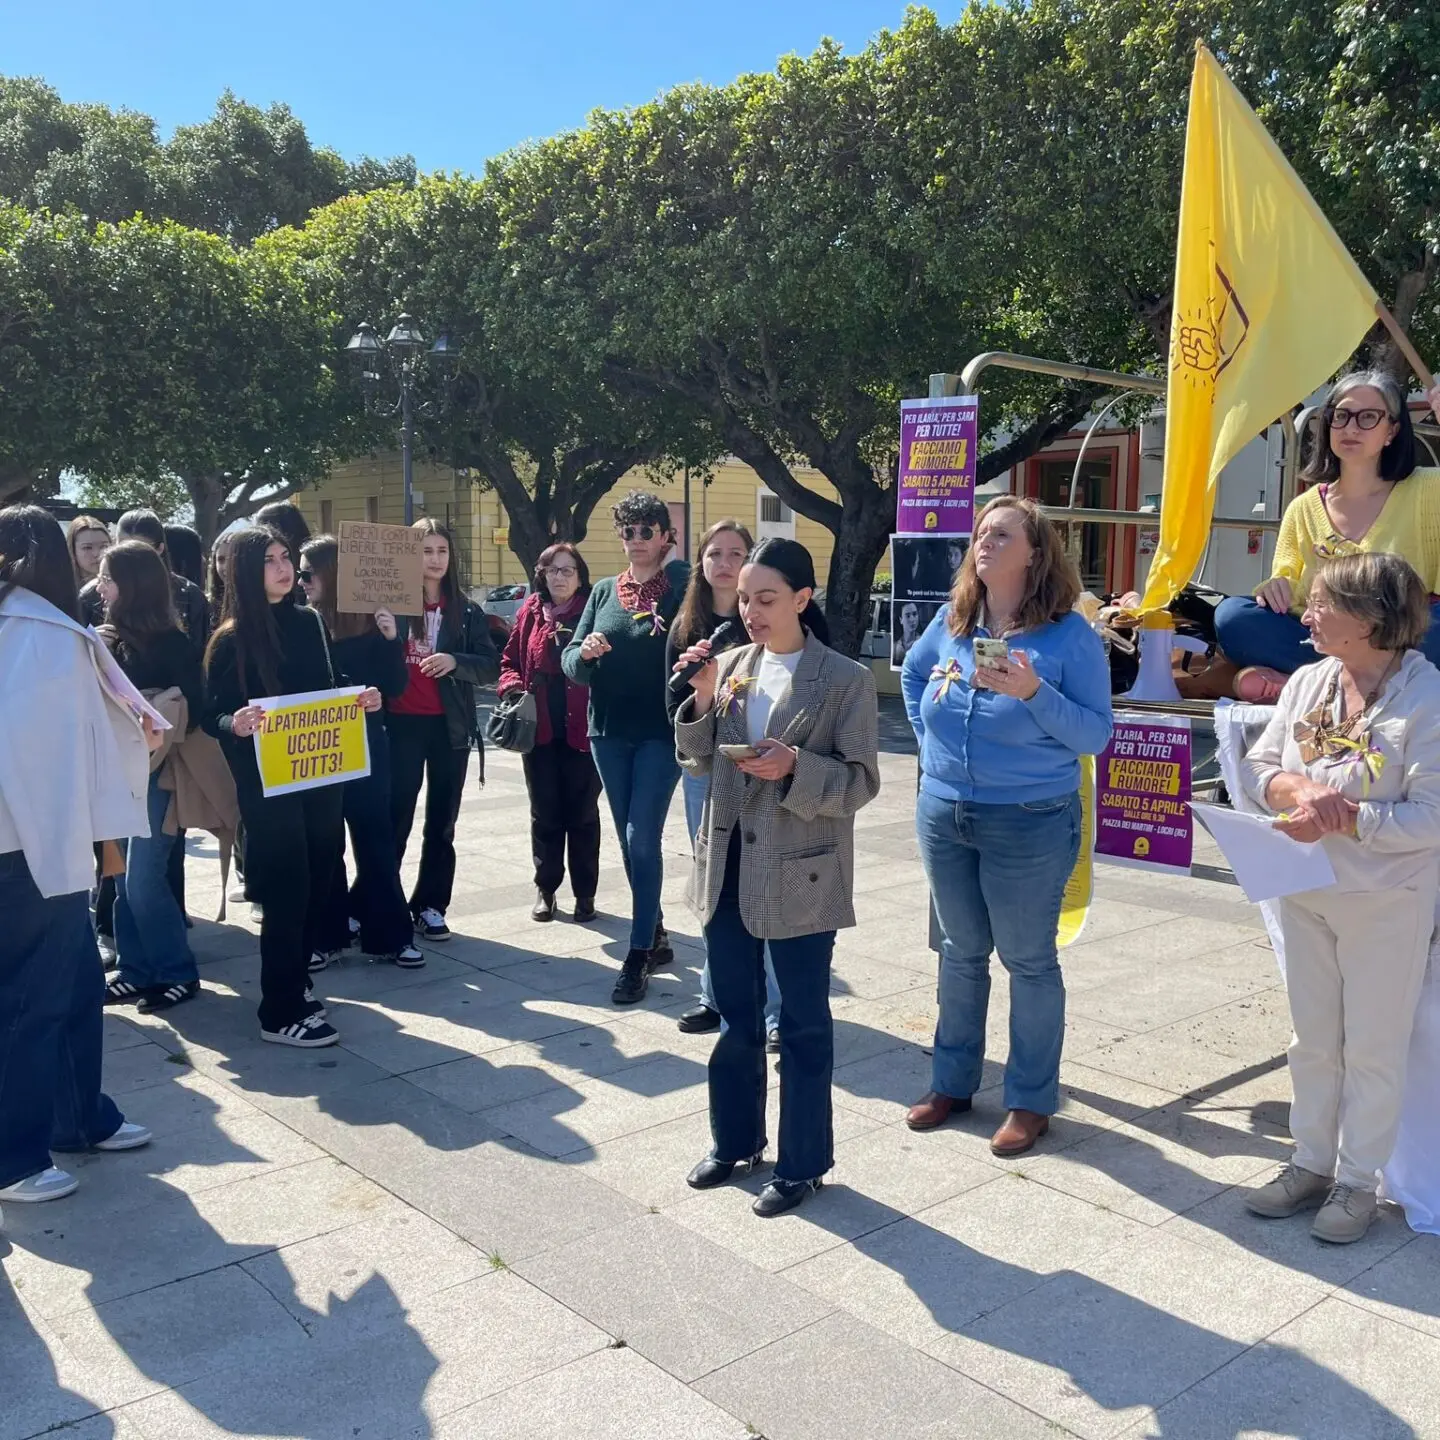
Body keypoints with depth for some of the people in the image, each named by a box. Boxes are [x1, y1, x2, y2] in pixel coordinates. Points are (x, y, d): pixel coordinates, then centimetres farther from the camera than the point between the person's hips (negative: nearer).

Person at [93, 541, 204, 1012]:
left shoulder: (171, 643, -9)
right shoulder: (106, 639, 8)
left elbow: (191, 711, -10)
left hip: (157, 772, -6)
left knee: (143, 880, -6)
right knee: (124, 880, 9)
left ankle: (179, 975, 8)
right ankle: (136, 972, 20)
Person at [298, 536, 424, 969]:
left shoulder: (369, 620, -2)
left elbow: (394, 687, -4)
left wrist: (391, 640, -17)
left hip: (364, 747, -1)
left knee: (376, 838, 5)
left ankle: (389, 935, 13)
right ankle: (325, 936, 18)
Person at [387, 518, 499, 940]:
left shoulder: (466, 612, 4)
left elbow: (490, 666, -1)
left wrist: (454, 661, -18)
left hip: (449, 727, 2)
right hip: (401, 725, -2)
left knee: (441, 823, 9)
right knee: (394, 818, -2)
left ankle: (429, 906, 19)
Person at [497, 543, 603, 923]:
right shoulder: (530, 613, 7)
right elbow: (510, 660, 12)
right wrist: (512, 689, -5)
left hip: (582, 729, -3)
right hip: (540, 730, 3)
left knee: (582, 812, 7)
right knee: (545, 812, 11)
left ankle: (584, 893, 17)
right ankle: (545, 889, 23)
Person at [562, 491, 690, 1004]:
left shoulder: (682, 587, -4)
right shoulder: (604, 592, 10)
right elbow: (570, 659, 6)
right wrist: (584, 652, -16)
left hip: (661, 732, -5)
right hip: (609, 731, 5)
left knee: (643, 838, -9)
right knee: (629, 840, 12)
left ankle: (638, 955, 1)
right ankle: (656, 937, 27)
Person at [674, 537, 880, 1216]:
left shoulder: (845, 679, -9)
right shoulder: (733, 665, 5)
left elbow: (861, 781, -9)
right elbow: (699, 762, 8)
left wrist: (794, 767, -25)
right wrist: (702, 700, -7)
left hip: (800, 877, -5)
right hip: (728, 868, 5)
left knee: (802, 1026, 8)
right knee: (735, 1016, 18)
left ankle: (802, 1162, 24)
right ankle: (736, 1140, 36)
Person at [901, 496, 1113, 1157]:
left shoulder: (1070, 635, -11)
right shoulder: (952, 621, 3)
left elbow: (1095, 735, -13)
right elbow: (912, 676, 22)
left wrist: (1034, 691, -26)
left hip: (1029, 824, -5)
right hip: (943, 814, 5)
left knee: (1028, 959, 8)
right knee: (960, 952, 17)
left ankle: (1031, 1100, 23)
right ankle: (952, 1081, 33)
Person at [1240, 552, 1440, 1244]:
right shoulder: (1308, 681, 0)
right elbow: (1258, 765, 3)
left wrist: (1343, 818, -26)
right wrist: (1298, 788, -17)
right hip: (1305, 893, 5)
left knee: (1372, 1047, 9)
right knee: (1312, 1039, 16)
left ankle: (1357, 1181, 24)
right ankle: (1311, 1164, 31)